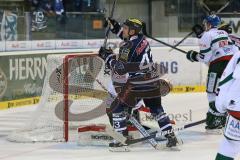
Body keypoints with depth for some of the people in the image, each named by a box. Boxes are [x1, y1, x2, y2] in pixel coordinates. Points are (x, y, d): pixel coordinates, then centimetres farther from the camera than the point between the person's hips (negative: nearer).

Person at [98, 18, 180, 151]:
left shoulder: (129, 47, -20)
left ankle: (120, 141, 0)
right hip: (152, 81, 8)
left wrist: (108, 56, -9)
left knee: (118, 107, 3)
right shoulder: (141, 39, 5)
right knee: (157, 109, 18)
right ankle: (171, 137, 15)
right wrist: (114, 26, 21)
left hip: (137, 84, -8)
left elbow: (120, 69, -18)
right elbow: (125, 36, 28)